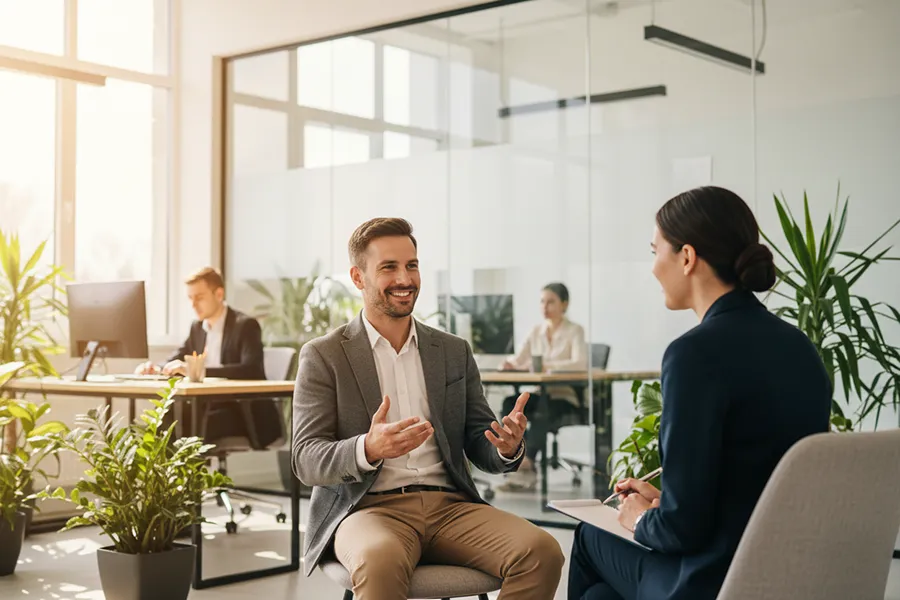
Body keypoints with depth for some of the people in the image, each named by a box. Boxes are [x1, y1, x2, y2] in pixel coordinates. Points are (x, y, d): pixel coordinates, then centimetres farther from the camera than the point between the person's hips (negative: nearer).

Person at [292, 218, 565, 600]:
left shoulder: (455, 352, 16)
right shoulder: (323, 356, 5)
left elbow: (480, 448, 14)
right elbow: (306, 461, -3)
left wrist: (508, 447, -11)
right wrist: (368, 450, -24)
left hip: (450, 506, 4)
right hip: (369, 508, -4)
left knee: (541, 552, -24)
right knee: (380, 561, -39)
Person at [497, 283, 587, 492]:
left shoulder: (574, 330, -2)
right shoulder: (537, 331, 14)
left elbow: (580, 363, -20)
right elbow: (518, 360, 5)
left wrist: (546, 365, -32)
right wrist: (508, 364, -20)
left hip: (565, 396, -5)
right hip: (541, 393, 5)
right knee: (510, 404, -26)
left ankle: (526, 463, -39)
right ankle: (526, 471, -32)